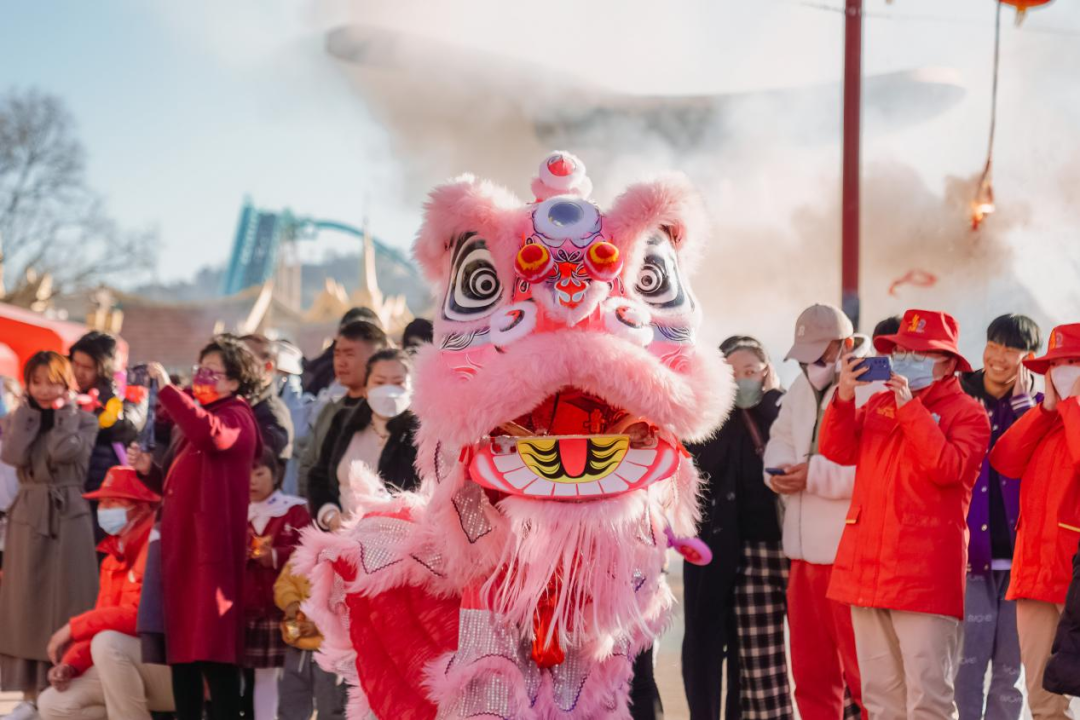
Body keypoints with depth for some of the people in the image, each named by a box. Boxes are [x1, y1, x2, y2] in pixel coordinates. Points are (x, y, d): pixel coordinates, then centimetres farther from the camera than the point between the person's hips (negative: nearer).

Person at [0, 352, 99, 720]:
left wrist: (63, 410, -7)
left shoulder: (83, 420, 1)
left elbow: (65, 451, -18)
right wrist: (30, 411, -5)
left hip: (69, 515, -3)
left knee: (66, 602, -2)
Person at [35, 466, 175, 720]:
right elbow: (102, 624, 14)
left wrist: (74, 627, -20)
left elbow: (140, 614, -27)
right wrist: (70, 664, -3)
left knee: (107, 643, -34)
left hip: (178, 669, -8)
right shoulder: (114, 558, 14)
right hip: (129, 670, 8)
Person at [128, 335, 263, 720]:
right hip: (179, 544, 9)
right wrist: (150, 469, 7)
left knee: (214, 649, -11)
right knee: (182, 645, 9)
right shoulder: (190, 418, 21)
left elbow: (209, 433, -31)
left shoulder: (237, 418, -5)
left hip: (212, 548, -9)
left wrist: (166, 387, -25)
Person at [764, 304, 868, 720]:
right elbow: (780, 439, 21)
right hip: (804, 550, 9)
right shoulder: (803, 388, 17)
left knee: (862, 668, -3)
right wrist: (779, 469, -2)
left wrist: (814, 475, -21)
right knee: (810, 666, 15)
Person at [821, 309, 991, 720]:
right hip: (868, 568, 6)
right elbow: (838, 450, 6)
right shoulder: (879, 404, 16)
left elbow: (947, 468, -17)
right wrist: (844, 397, -8)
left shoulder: (966, 412, -1)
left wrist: (910, 408, -16)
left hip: (925, 574, -6)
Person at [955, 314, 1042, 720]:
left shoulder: (1037, 408, 9)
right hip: (970, 552, -1)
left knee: (1009, 669, 6)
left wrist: (1021, 402, -9)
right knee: (968, 664, -9)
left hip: (1020, 552, 1)